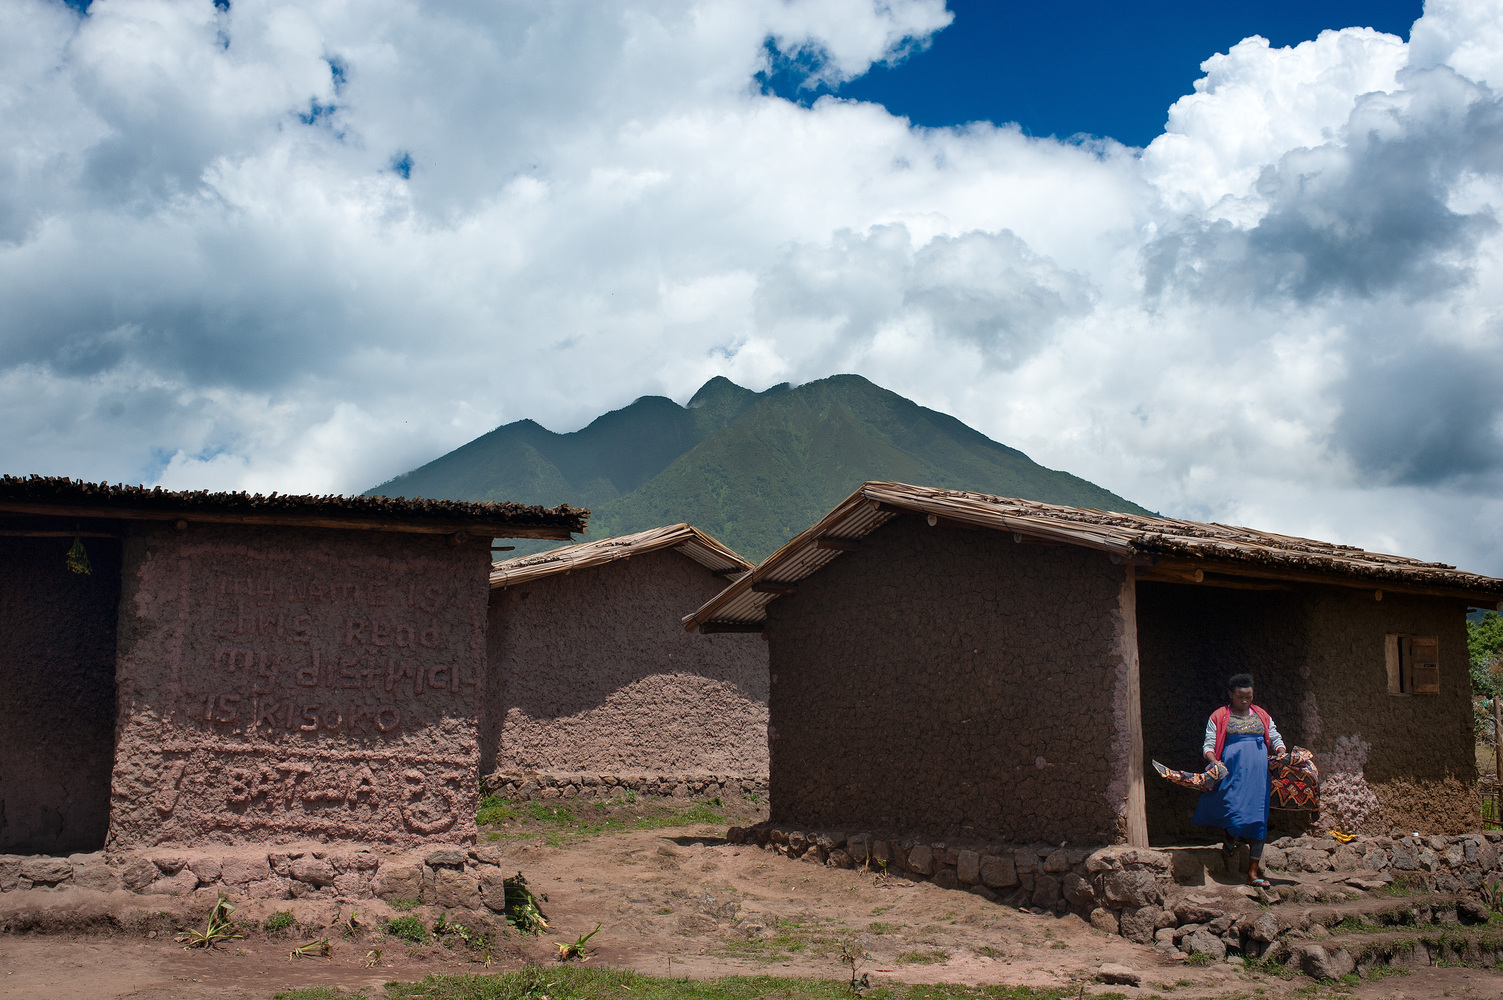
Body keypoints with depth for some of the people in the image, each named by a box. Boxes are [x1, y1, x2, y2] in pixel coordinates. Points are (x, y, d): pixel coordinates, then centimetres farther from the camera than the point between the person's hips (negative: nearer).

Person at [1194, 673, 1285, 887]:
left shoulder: (1261, 716, 17)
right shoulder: (1219, 717, 6)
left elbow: (1276, 738, 19)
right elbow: (1208, 744, 2)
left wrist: (1282, 755, -2)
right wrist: (1213, 760, -18)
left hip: (1258, 775, 3)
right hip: (1232, 775, -3)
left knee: (1258, 821, 0)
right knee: (1234, 814, -16)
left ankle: (1253, 872, 4)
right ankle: (1228, 843, 18)